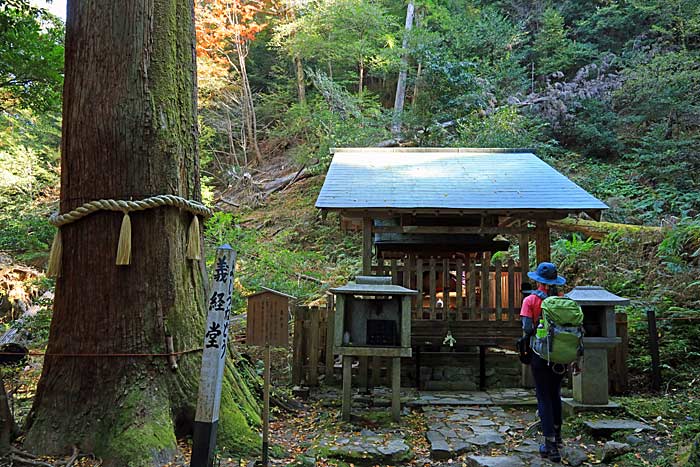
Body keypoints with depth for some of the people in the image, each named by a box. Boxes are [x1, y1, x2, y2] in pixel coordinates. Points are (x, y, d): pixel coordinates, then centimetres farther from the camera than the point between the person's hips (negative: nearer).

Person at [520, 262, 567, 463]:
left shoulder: (531, 300, -8)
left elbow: (527, 329, -18)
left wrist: (532, 331, 3)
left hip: (541, 355, -4)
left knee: (544, 397, 5)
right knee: (555, 394, 22)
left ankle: (550, 445, 4)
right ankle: (556, 434, 36)